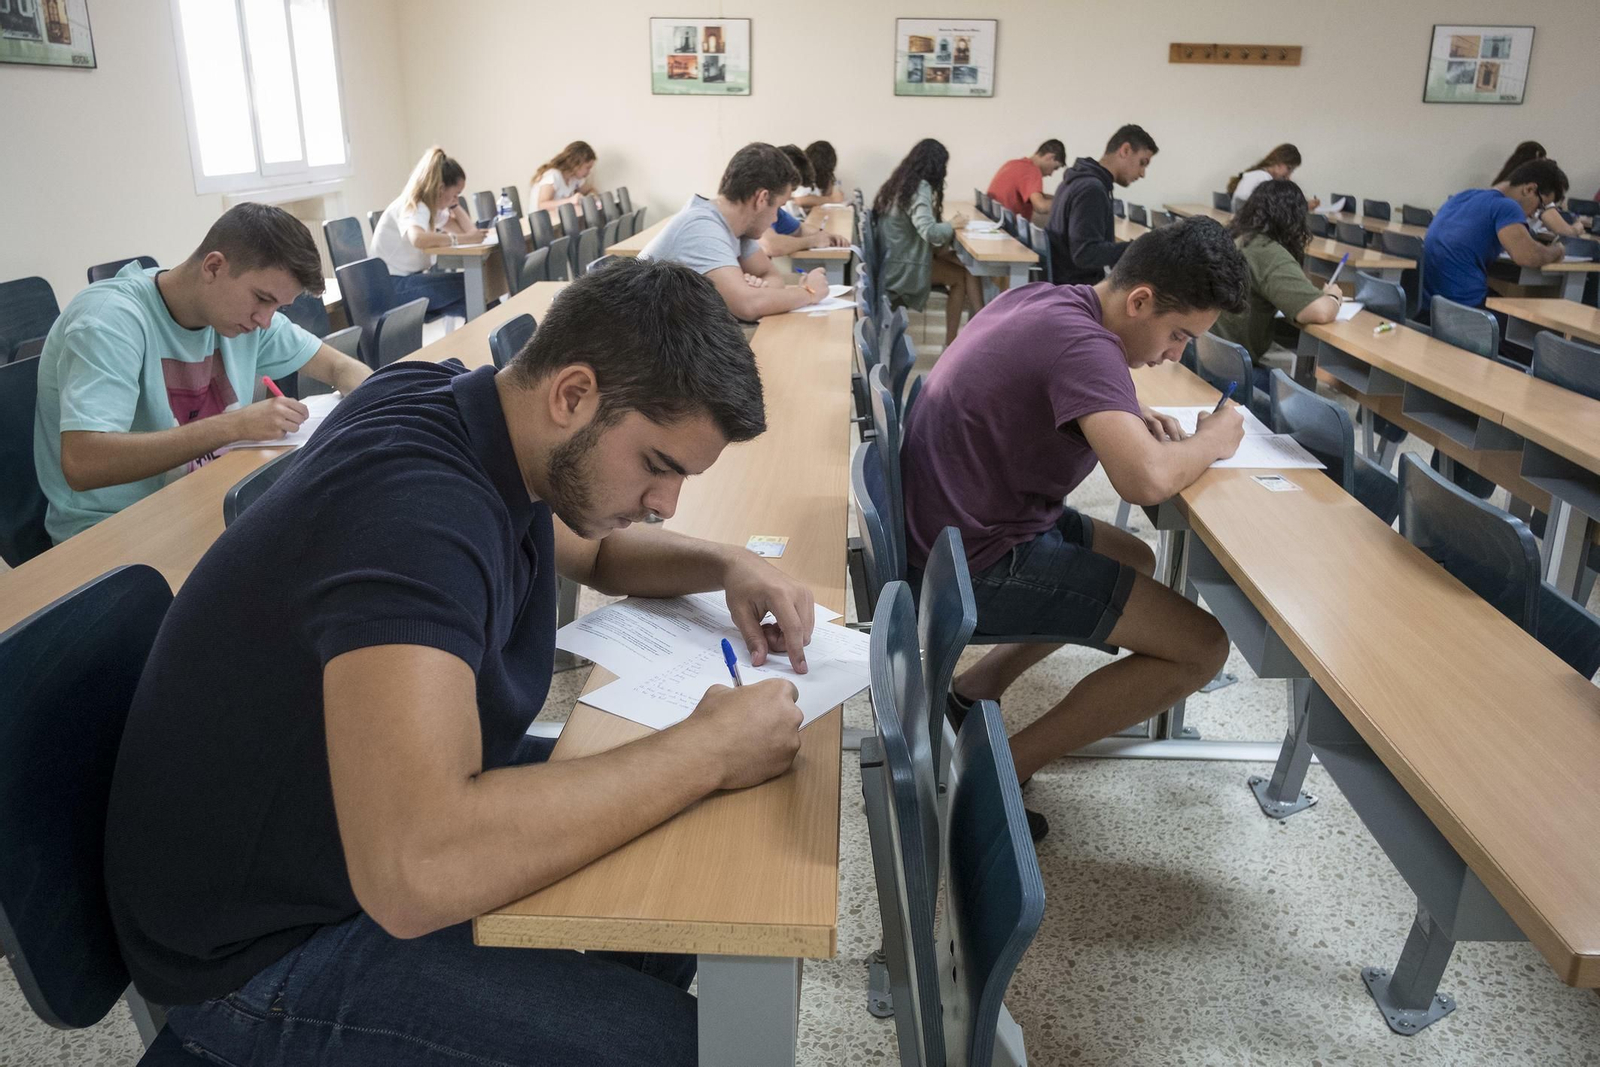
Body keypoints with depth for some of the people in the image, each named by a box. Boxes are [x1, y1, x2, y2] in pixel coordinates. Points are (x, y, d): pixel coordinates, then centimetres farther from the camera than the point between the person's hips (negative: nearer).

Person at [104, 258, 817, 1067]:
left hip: (389, 804, 9)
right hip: (263, 945, -8)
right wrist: (709, 752, -34)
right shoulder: (414, 508, -34)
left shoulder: (481, 417, -6)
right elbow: (415, 871, -45)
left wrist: (726, 566, -5)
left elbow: (598, 550, 15)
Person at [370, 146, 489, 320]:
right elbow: (418, 238, -39)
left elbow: (469, 230, 15)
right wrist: (461, 239, -33)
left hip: (411, 279, 9)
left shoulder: (433, 207, 11)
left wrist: (454, 204, 6)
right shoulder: (412, 207, -16)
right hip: (394, 286, -9)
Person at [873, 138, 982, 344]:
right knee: (963, 275, 4)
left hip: (893, 261, 8)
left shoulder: (900, 183, 12)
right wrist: (952, 224, -9)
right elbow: (929, 232, -28)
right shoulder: (920, 187, -16)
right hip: (903, 267, -8)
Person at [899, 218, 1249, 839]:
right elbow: (1145, 481, -35)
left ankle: (974, 690, 18)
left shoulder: (1041, 298, 6)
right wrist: (1211, 441, -12)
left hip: (954, 526, 10)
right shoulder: (1083, 343, -23)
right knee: (1200, 648, -6)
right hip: (977, 565, -10)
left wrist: (1126, 417, 7)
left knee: (1136, 561, 28)